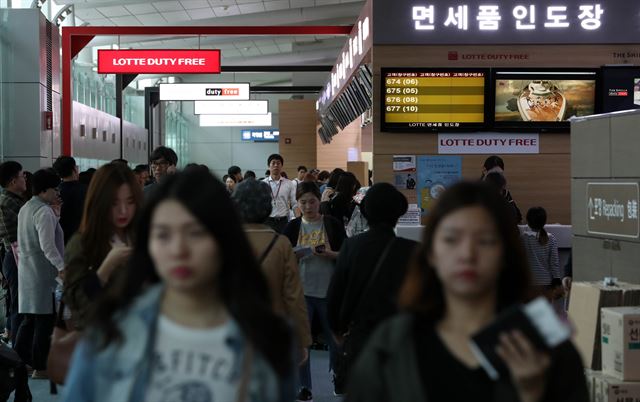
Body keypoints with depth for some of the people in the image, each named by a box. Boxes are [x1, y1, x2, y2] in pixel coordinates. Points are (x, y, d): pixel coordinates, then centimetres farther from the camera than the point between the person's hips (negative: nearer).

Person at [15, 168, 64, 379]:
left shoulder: (25, 209, 14)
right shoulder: (44, 212, -16)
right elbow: (47, 245, -24)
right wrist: (61, 267, -29)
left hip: (27, 272, 9)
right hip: (43, 273, -9)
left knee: (29, 318, 14)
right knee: (45, 319, -3)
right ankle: (40, 367, 1)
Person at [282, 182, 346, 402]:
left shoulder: (333, 224, 0)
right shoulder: (293, 227, 4)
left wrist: (331, 254, -18)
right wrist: (299, 255, -15)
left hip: (329, 291, -1)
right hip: (301, 290, 1)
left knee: (336, 338, 5)